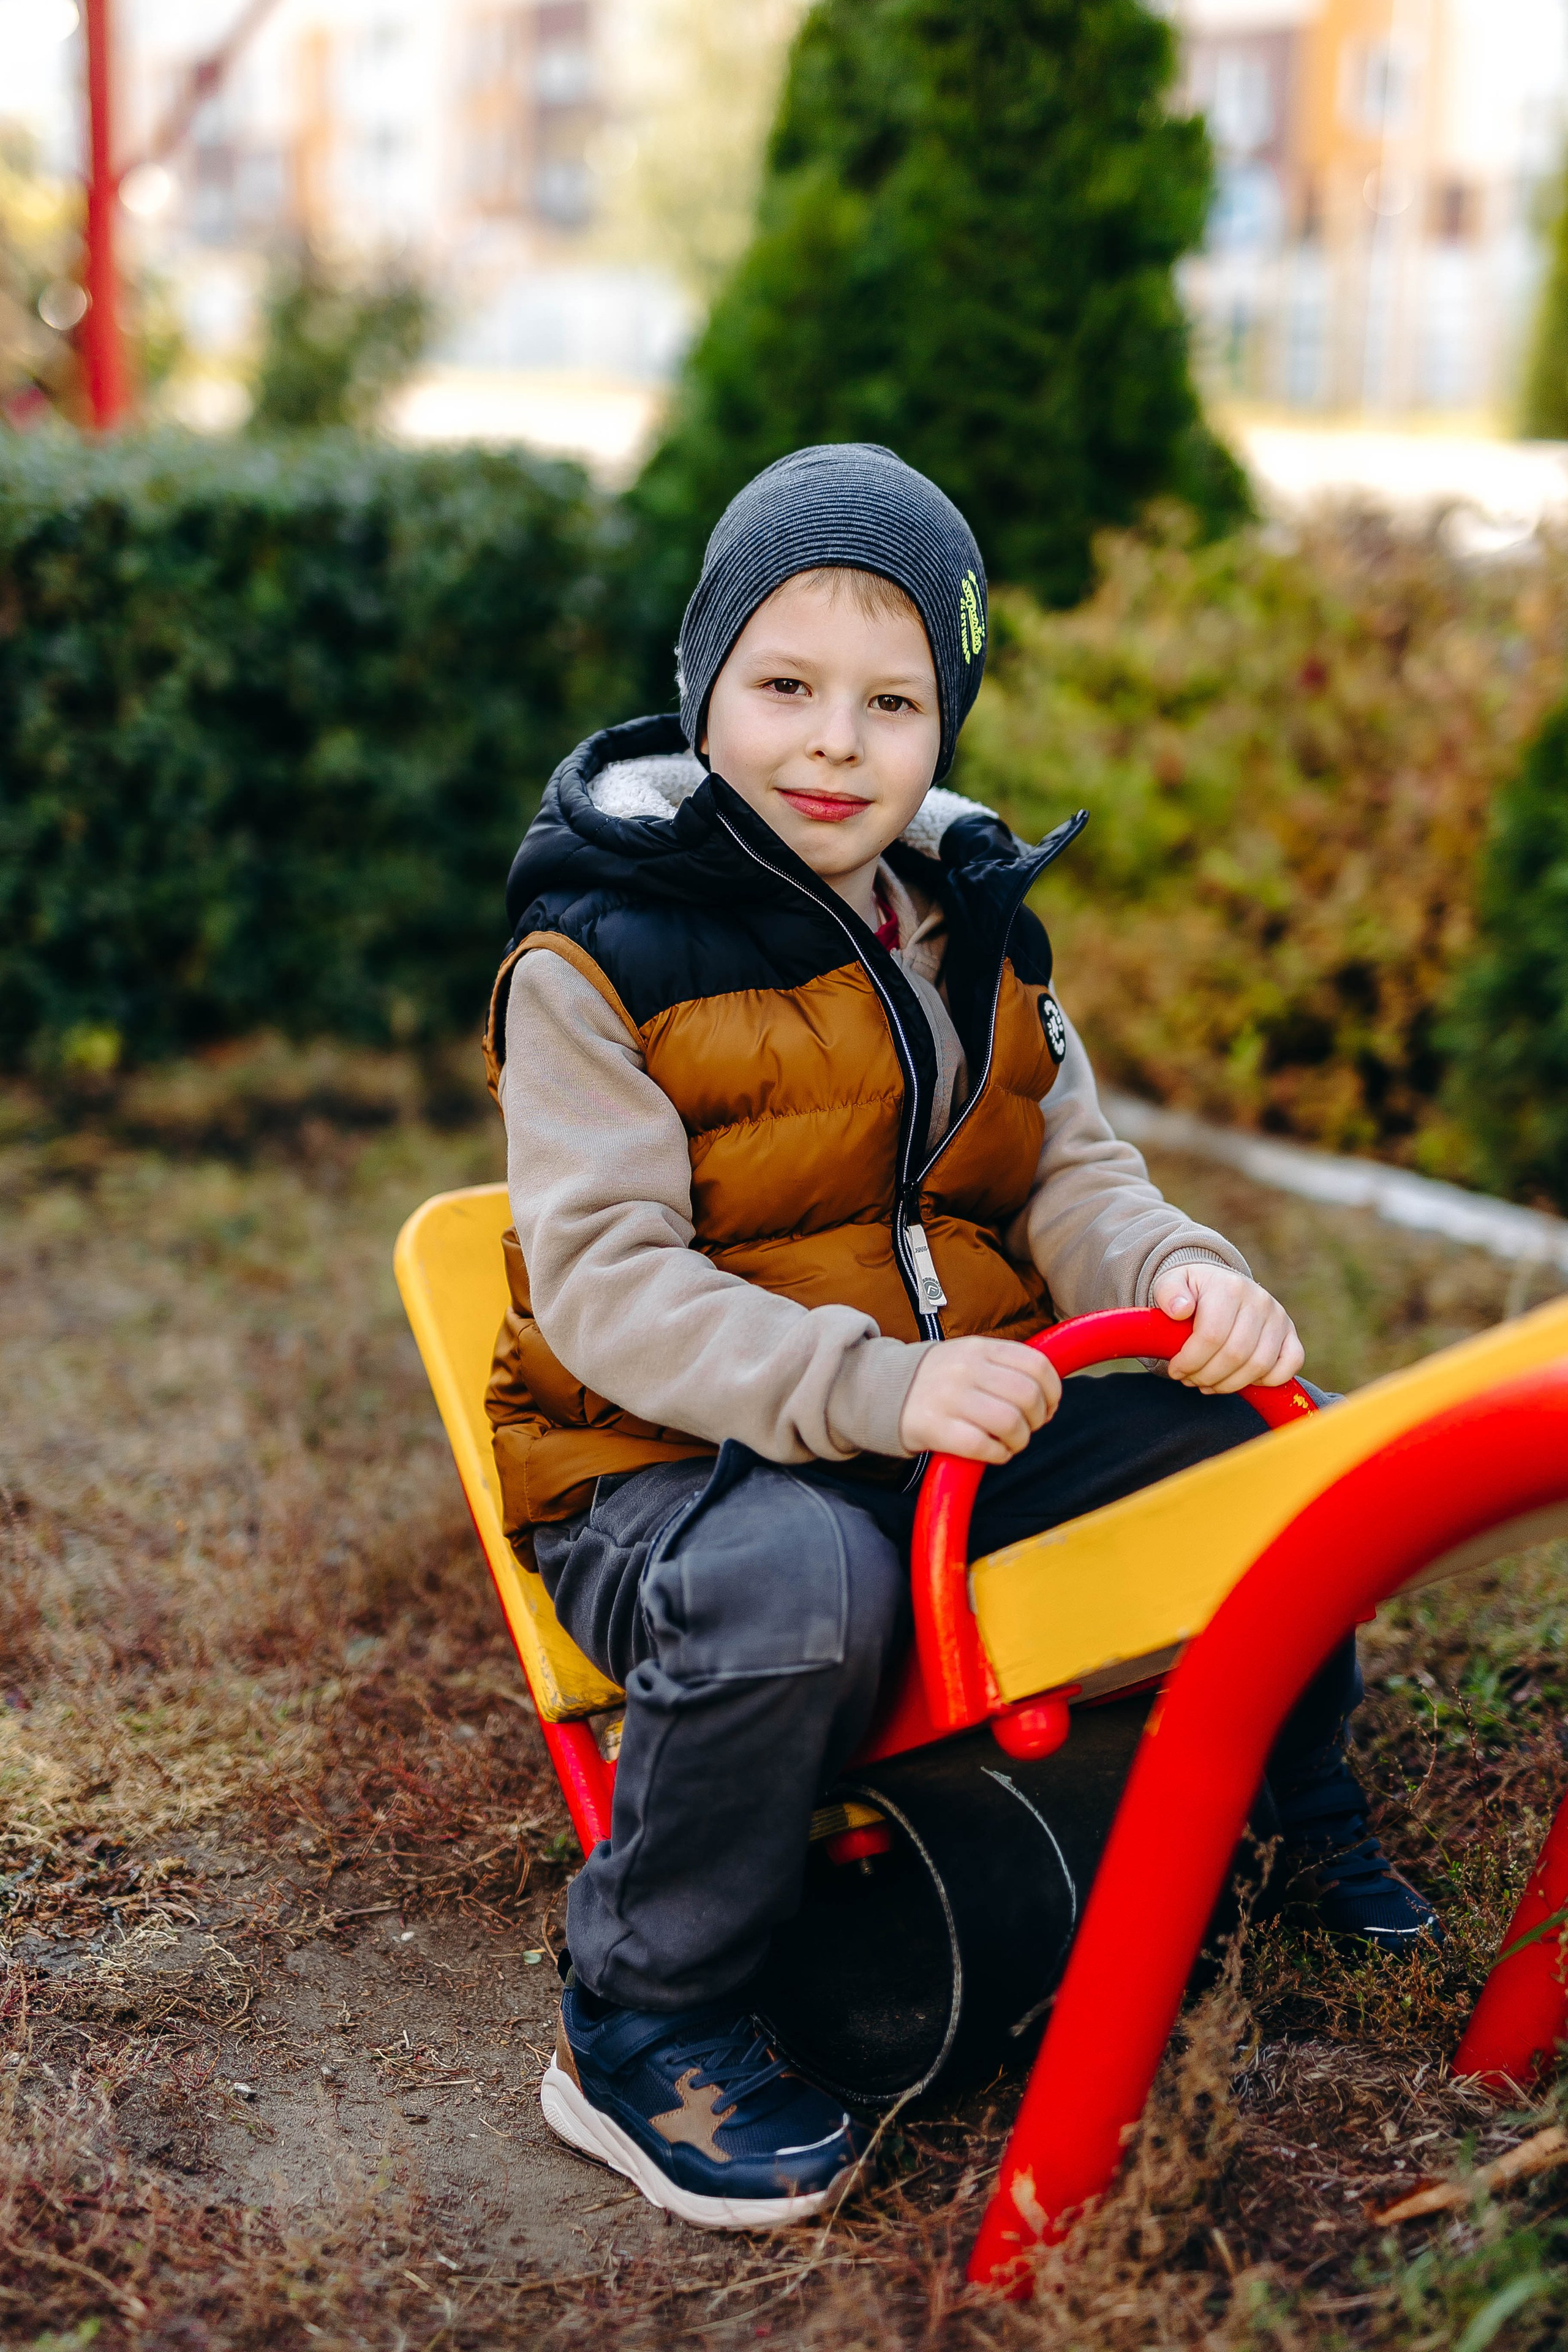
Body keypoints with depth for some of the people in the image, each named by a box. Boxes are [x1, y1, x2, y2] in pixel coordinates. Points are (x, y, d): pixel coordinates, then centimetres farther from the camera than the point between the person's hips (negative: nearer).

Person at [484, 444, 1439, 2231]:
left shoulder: (969, 919, 9)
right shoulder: (593, 960, -12)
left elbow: (1069, 1176, 7)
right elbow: (605, 1287, -20)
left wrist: (1179, 1276, -17)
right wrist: (873, 1388, -34)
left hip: (958, 1415, 6)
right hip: (667, 1462, -6)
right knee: (800, 1587, -39)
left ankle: (1288, 1785, 26)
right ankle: (638, 2026, -16)